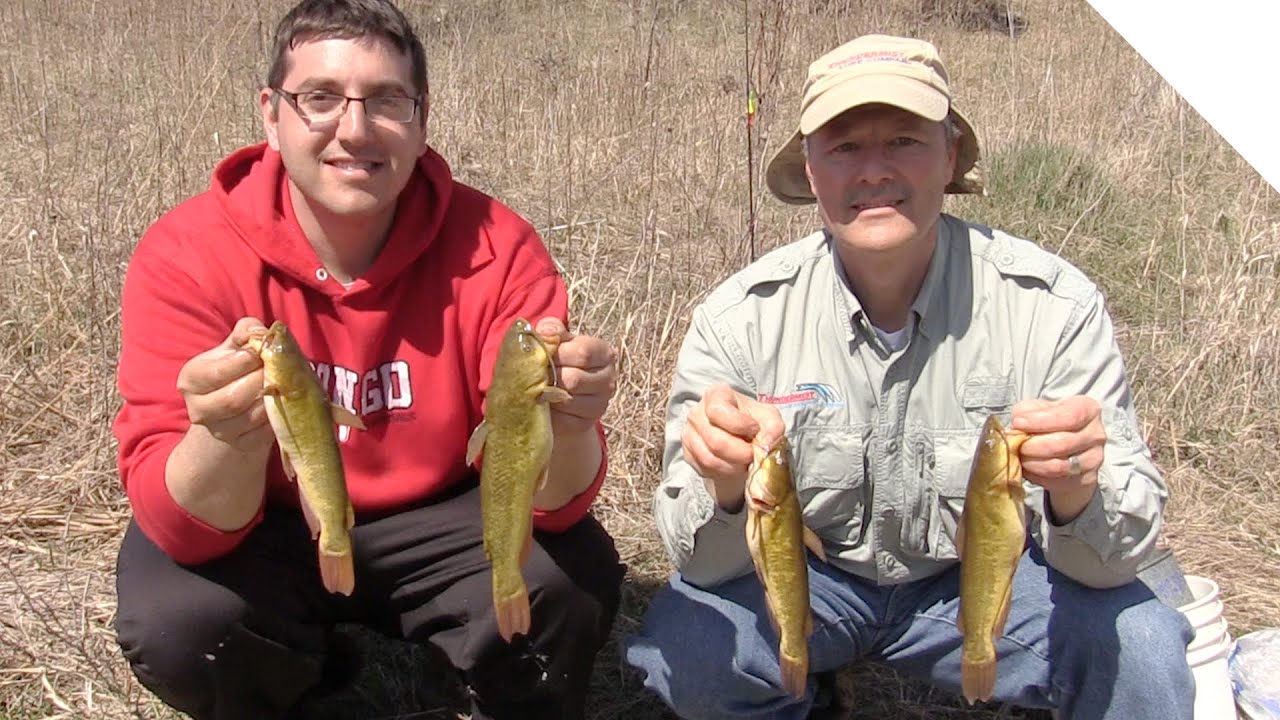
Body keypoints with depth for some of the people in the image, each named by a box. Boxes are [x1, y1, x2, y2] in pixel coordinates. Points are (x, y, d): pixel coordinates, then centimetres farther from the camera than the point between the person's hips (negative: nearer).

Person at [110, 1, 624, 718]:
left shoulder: (495, 248, -18)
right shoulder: (187, 255, -19)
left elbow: (551, 501, -22)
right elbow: (179, 526, -25)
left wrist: (564, 427, -46)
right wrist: (230, 439, -48)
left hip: (439, 518, 0)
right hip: (262, 531, 1)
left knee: (571, 583, -27)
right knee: (174, 618, -28)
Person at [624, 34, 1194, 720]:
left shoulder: (1053, 303, -18)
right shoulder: (740, 316, -17)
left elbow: (1121, 551, -17)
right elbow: (706, 562, -17)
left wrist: (1078, 495, -42)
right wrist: (725, 487, -41)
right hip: (802, 576, 1)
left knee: (1140, 648, -28)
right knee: (682, 645, -27)